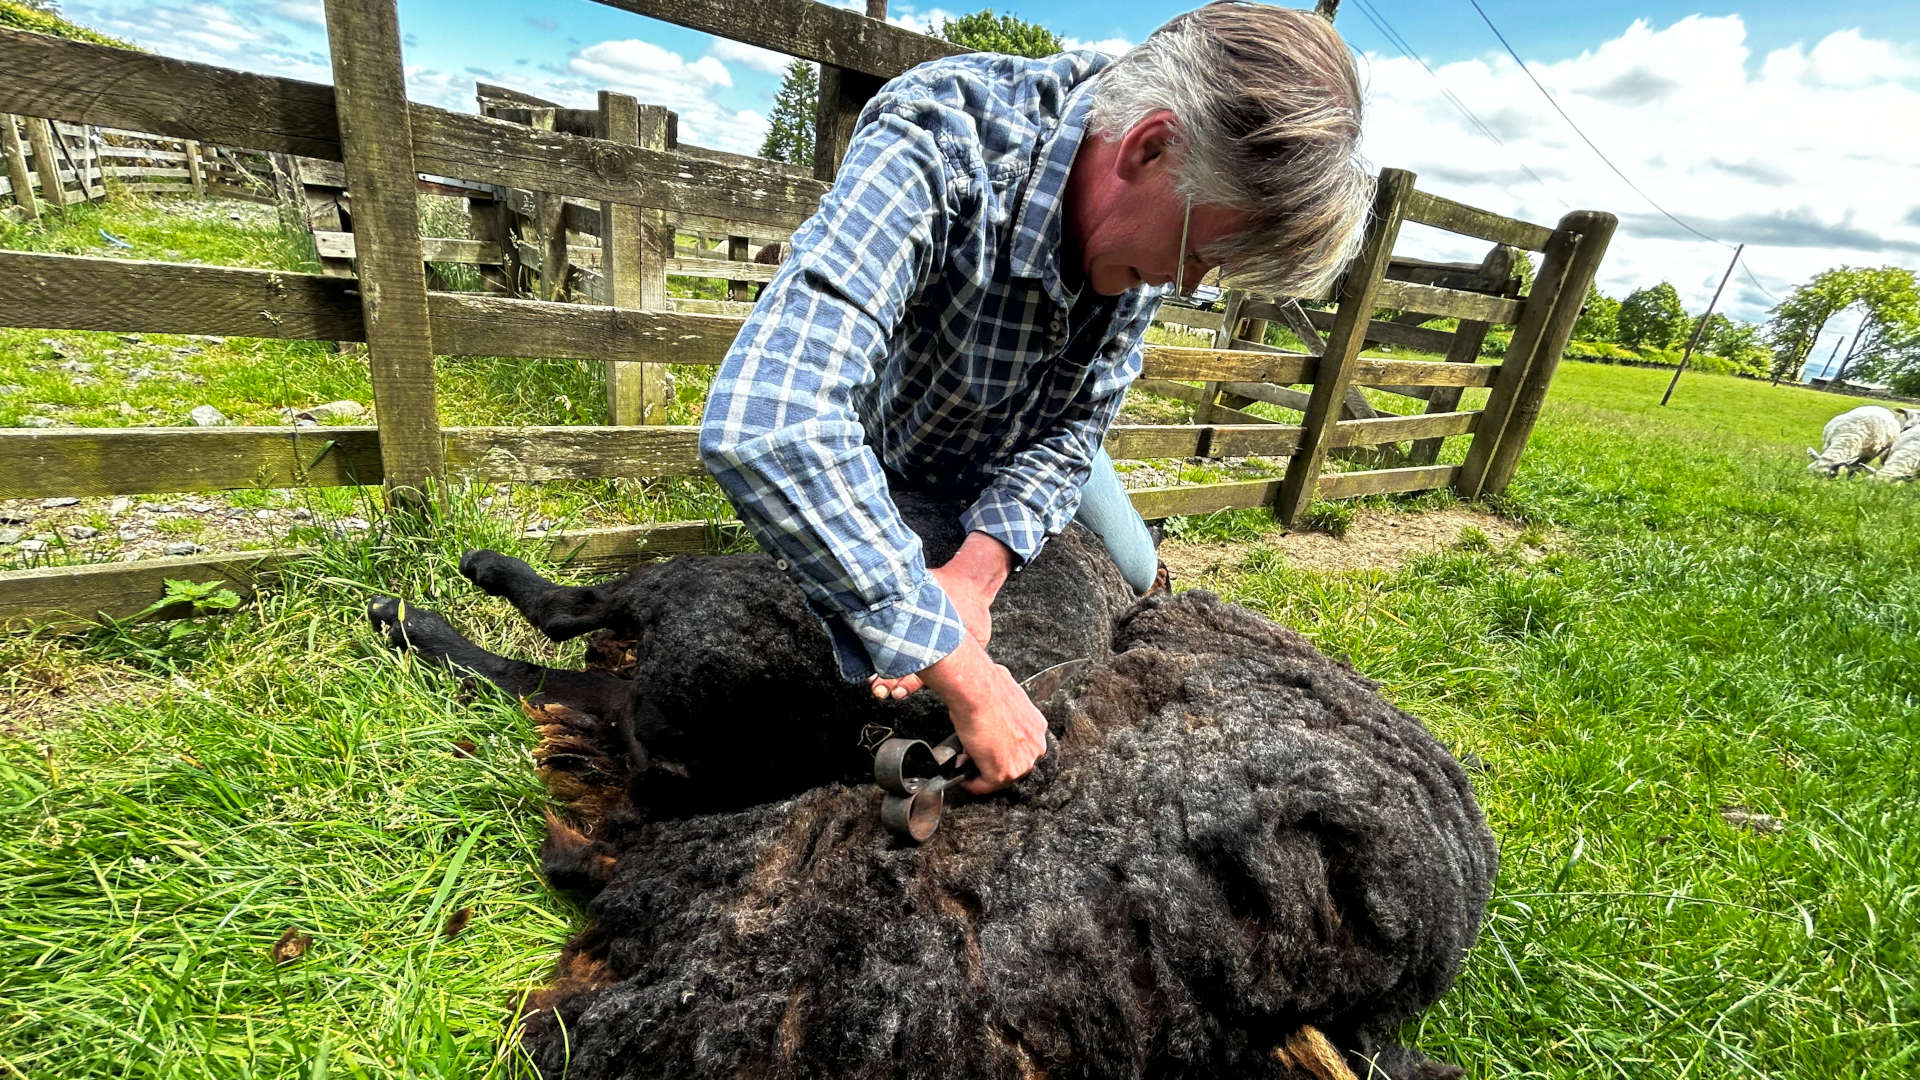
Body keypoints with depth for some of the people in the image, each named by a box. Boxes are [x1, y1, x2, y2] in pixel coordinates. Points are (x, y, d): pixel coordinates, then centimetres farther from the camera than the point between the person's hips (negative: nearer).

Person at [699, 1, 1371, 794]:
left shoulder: (1156, 218, -21)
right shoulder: (939, 148, -41)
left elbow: (1074, 426, -17)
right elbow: (761, 429, -55)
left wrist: (979, 569, -33)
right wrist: (965, 675, -52)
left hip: (1029, 452, 5)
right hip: (886, 459, -4)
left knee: (1134, 583, 17)